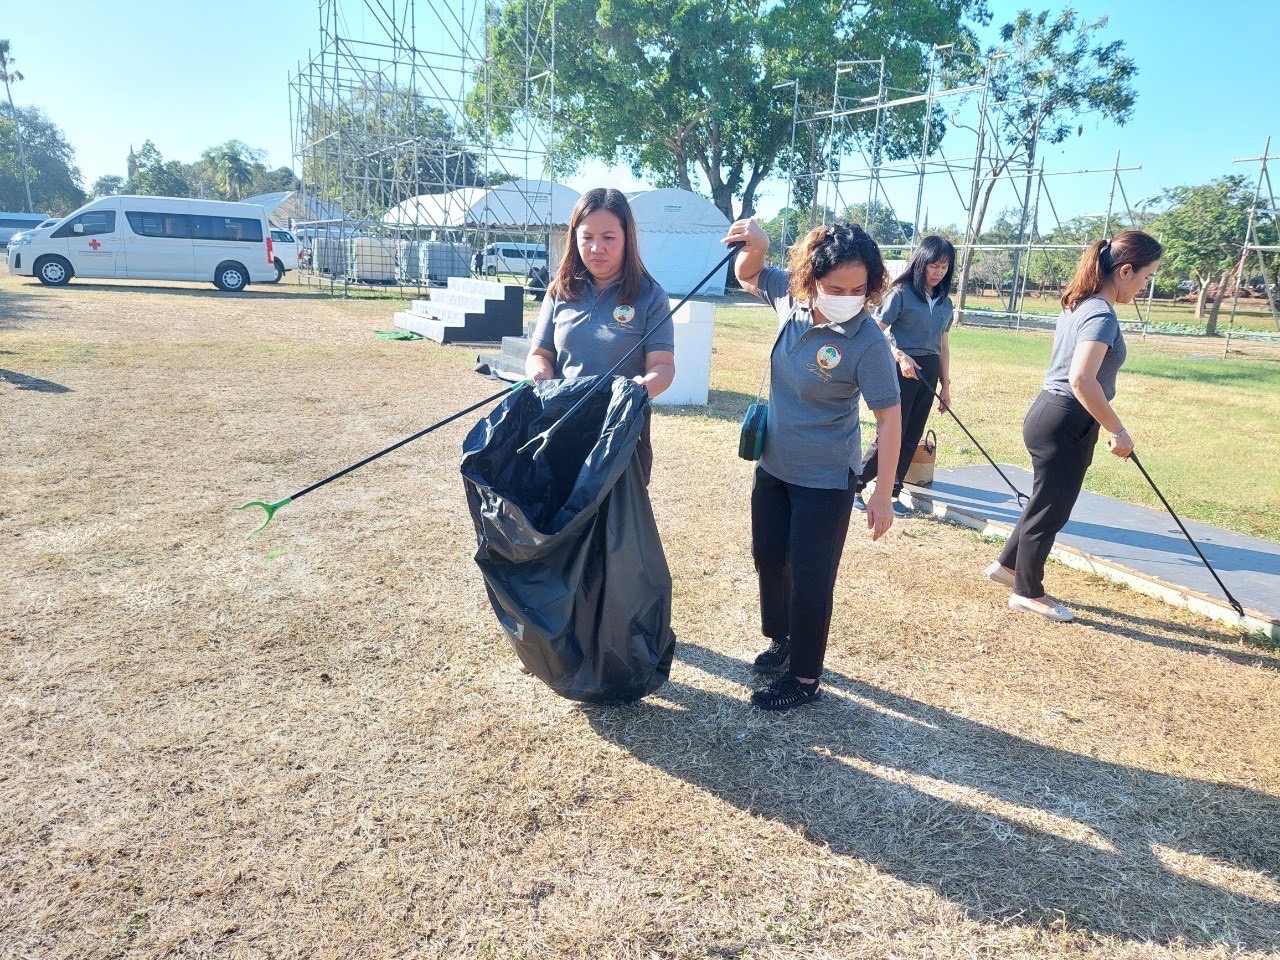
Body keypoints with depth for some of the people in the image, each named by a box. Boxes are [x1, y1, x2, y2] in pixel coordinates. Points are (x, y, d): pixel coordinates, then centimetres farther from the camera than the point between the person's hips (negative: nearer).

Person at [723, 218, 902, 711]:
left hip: (825, 479, -6)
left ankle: (804, 679, 23)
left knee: (810, 578, 4)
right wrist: (755, 246, -14)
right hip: (773, 465, 7)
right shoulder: (792, 297, -8)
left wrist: (883, 494, -16)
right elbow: (747, 277, 10)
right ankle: (781, 639, 44)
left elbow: (889, 418, -18)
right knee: (768, 558, 20)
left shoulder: (867, 341, -24)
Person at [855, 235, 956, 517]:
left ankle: (891, 493, 16)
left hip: (928, 373, 6)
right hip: (901, 370, -6)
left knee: (911, 437, 7)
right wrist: (901, 356, -22)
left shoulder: (945, 302, 12)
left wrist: (946, 385, 13)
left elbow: (943, 346, 15)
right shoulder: (901, 293, -7)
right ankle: (855, 485, 7)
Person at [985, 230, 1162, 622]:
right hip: (1065, 424, -10)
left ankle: (1007, 565, 37)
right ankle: (1028, 594, 18)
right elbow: (1081, 380, -31)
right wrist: (1117, 431, -22)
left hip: (1053, 416, 10)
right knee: (1050, 511, 4)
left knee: (1045, 504, 22)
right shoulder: (1101, 314, -19)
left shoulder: (1079, 305, 11)